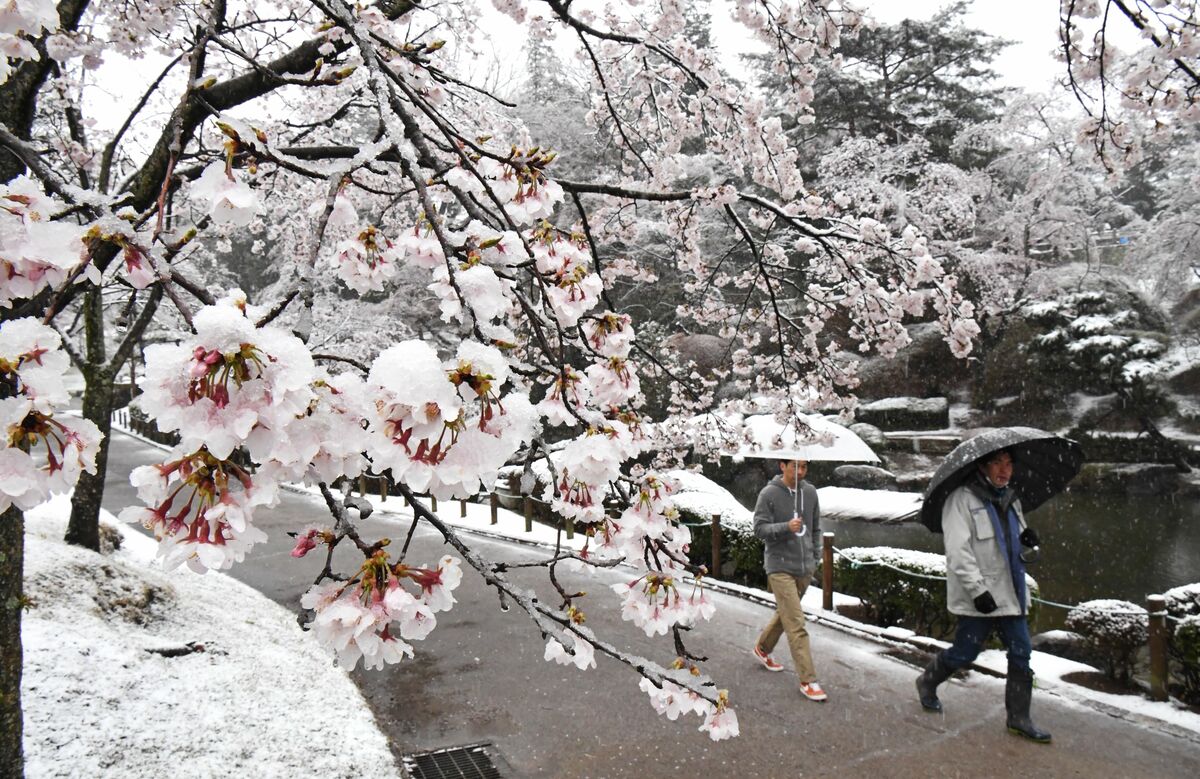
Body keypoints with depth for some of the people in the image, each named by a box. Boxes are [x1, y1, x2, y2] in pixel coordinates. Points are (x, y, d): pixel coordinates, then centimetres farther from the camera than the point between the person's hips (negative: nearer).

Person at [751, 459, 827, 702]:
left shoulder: (810, 492, 5)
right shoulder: (769, 494, -10)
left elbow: (815, 528, 15)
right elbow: (759, 528, -12)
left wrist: (813, 558, 13)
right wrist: (786, 527, -27)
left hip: (804, 568, 6)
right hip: (780, 567, -6)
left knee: (785, 614, 21)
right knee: (796, 624, -8)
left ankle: (762, 648, 44)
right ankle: (808, 680, -1)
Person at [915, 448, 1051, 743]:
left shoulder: (1010, 499, 12)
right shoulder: (962, 498, -13)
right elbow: (958, 551, -19)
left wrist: (1027, 539, 0)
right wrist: (978, 589, -23)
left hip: (1010, 593, 7)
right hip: (978, 597, -7)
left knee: (1021, 654, 7)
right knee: (964, 652, 4)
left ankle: (1018, 717, 21)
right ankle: (927, 683, 31)